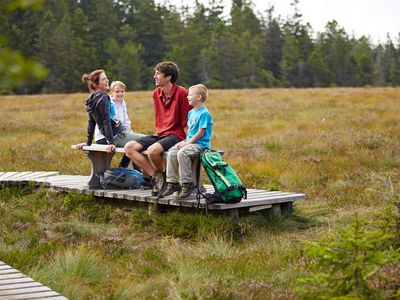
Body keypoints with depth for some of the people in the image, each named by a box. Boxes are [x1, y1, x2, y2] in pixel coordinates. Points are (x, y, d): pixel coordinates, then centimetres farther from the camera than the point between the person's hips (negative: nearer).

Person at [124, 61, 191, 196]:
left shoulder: (181, 93, -10)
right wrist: (158, 133, 12)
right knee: (128, 147, -9)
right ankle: (156, 176, -11)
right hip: (159, 134, 8)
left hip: (176, 135, -8)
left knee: (152, 150, -35)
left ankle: (164, 176, -5)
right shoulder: (156, 93, 12)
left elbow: (186, 121, -9)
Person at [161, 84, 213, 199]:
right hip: (190, 142, 9)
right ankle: (172, 183, -4)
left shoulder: (204, 113, -12)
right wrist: (185, 141, 5)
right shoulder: (191, 112, 16)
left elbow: (201, 132, -16)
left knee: (182, 153, -31)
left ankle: (187, 184, -23)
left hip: (200, 144, -8)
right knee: (171, 153, -10)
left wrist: (188, 143, -16)